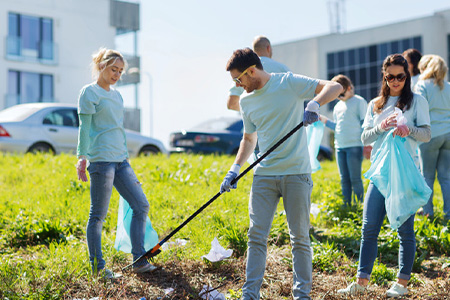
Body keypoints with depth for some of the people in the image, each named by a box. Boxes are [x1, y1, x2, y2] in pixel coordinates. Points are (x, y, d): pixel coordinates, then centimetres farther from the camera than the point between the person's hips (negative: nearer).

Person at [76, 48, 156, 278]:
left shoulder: (117, 95, 20)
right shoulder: (90, 92, -2)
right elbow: (84, 127, -8)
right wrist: (82, 156, -15)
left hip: (120, 161, 8)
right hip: (101, 160, -8)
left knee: (141, 206, 4)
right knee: (98, 215, -2)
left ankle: (139, 261, 10)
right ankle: (97, 267, 7)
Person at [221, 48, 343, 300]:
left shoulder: (289, 83, -5)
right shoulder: (247, 101, 12)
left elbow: (335, 87, -11)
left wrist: (314, 104, -30)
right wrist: (235, 169, 11)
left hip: (296, 174, -4)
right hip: (264, 175, 5)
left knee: (300, 237, 3)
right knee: (256, 235, 0)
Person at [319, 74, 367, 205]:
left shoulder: (359, 102, 0)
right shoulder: (338, 106, 19)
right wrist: (325, 121, 9)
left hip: (355, 145, -6)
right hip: (340, 146, 6)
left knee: (355, 178, -6)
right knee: (344, 179, 7)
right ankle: (347, 206, 12)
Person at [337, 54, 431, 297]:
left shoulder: (417, 101, 5)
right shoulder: (375, 105, 15)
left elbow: (426, 134, -1)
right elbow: (365, 138, 11)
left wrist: (409, 130, -21)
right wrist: (380, 127, -9)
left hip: (406, 171, -3)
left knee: (405, 228, -1)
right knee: (369, 227, 0)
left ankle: (402, 282, 11)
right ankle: (362, 282, 6)